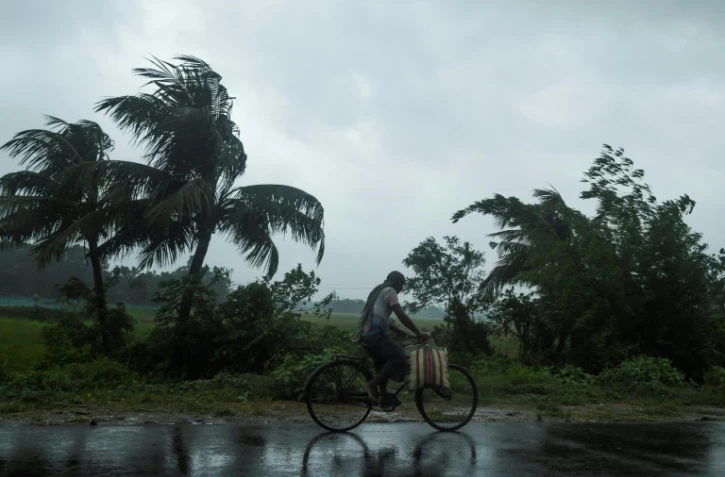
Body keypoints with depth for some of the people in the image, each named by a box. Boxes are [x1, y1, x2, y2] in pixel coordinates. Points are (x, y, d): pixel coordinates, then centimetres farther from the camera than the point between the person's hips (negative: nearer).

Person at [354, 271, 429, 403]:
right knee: (399, 358, -12)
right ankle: (372, 384, -12)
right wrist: (419, 333, -3)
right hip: (375, 335, -10)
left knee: (382, 361, 23)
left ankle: (384, 395, 21)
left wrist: (400, 331, 25)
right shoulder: (390, 291, -2)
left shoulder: (378, 291, 27)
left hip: (365, 335, 10)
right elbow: (402, 317, -9)